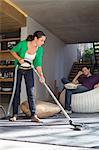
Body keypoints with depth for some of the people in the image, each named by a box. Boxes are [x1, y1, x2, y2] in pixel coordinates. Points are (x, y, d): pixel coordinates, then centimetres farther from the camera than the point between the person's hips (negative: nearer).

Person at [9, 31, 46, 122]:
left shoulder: (40, 49, -11)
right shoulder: (23, 44, -21)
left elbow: (38, 63, -9)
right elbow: (13, 51, -4)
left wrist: (41, 75, -23)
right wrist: (19, 59, -21)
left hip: (29, 71, 2)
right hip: (18, 69, -2)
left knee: (31, 92, -2)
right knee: (16, 91, 2)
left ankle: (34, 115, -1)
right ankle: (15, 114, 12)